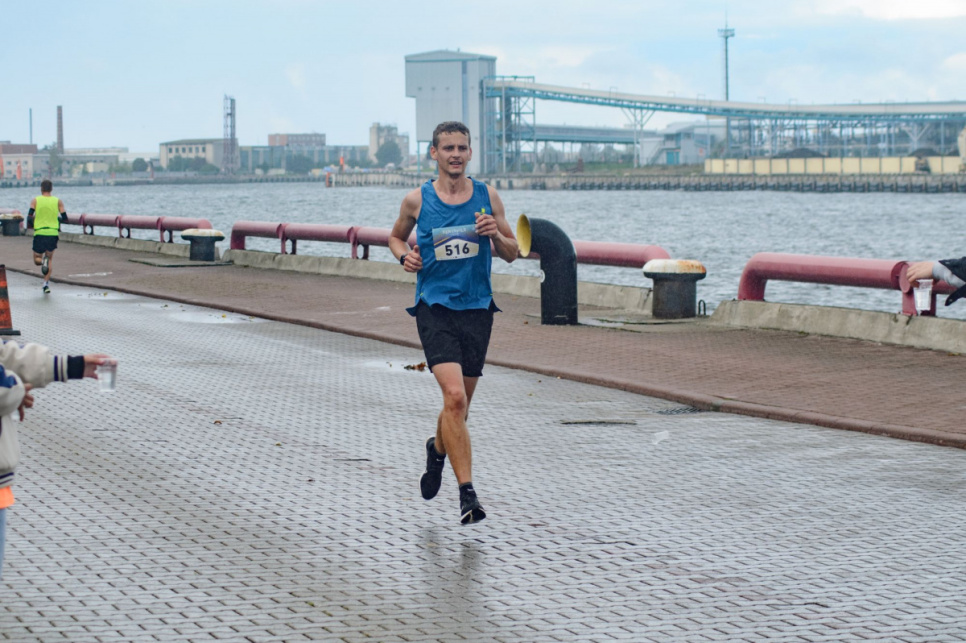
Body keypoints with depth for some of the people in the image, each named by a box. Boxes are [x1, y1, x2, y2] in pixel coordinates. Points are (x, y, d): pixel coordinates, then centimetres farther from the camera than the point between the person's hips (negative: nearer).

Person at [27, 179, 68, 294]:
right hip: (53, 233, 1)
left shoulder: (35, 200, 0)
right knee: (50, 258, 15)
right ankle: (46, 283, 0)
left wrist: (32, 218, 14)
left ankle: (43, 261, -24)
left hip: (39, 233, -1)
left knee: (37, 259, 13)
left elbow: (29, 217, -9)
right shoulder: (58, 201, 3)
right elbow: (65, 219, 1)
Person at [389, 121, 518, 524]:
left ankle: (437, 450, 47)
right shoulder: (417, 200, 0)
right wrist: (405, 255, -3)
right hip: (435, 307, -3)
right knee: (454, 396, -20)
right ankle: (467, 494, -19)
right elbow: (396, 236, 18)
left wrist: (496, 235, -10)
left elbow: (511, 253, 11)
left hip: (477, 309, 3)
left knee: (460, 403, 14)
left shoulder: (487, 197, 5)